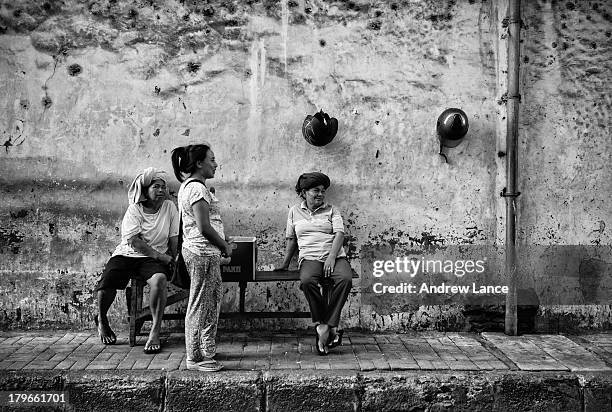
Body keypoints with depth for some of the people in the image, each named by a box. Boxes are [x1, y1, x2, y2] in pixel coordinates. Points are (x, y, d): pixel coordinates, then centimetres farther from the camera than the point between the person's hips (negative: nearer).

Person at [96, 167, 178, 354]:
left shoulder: (169, 207, 3)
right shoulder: (134, 209, -4)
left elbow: (174, 239, 6)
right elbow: (134, 242, -14)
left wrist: (172, 261, -4)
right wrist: (163, 257, -17)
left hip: (154, 259, 0)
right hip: (127, 254, 0)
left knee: (159, 279, -34)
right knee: (106, 282, -25)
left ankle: (155, 333, -26)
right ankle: (102, 321, 8)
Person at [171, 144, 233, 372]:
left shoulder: (188, 186, 17)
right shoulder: (197, 189, -17)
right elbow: (204, 227, -22)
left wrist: (221, 242, 14)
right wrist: (225, 245, -8)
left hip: (198, 251, 11)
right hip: (203, 253, -11)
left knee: (211, 303, 17)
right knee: (200, 306, -2)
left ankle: (204, 351, 27)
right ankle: (195, 358, 7)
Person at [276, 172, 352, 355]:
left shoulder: (332, 210, 13)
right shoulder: (295, 211, 19)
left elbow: (339, 233, 0)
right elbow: (291, 239, 25)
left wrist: (332, 257, -15)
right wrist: (285, 263, 23)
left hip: (335, 256, 0)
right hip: (310, 258, 0)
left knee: (345, 279, -34)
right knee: (307, 280, -35)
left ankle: (325, 326, -28)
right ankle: (329, 327, -26)